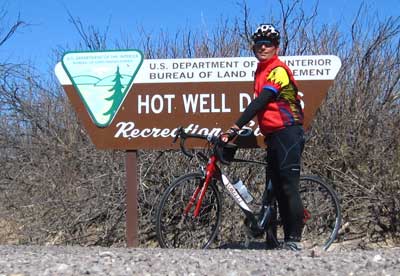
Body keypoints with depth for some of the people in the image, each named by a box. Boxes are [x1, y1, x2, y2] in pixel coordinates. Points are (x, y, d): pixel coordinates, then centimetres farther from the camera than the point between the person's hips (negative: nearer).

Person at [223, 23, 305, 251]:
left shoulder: (278, 70, -10)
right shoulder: (261, 71, 19)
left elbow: (260, 102, -20)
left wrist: (235, 128, -25)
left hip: (288, 133, -10)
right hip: (273, 136, 10)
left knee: (289, 187, -11)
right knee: (277, 189, 8)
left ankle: (295, 240, -8)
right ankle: (288, 238, 13)